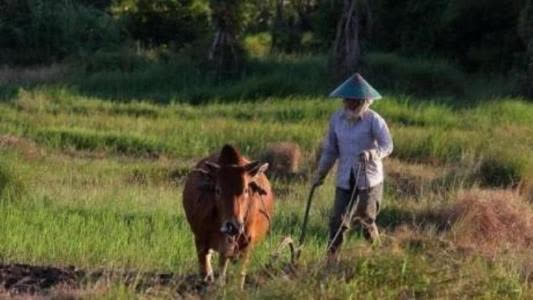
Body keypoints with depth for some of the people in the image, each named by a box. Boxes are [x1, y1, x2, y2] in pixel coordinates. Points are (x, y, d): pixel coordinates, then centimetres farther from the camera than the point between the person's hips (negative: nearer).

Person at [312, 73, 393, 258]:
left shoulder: (373, 120, -12)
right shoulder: (337, 119, 2)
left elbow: (387, 145, -20)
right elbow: (330, 149, 11)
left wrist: (373, 154, -39)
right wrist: (321, 172, 10)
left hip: (369, 178, -3)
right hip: (345, 178, 3)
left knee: (365, 217, 6)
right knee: (338, 220, -4)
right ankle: (331, 257, 2)